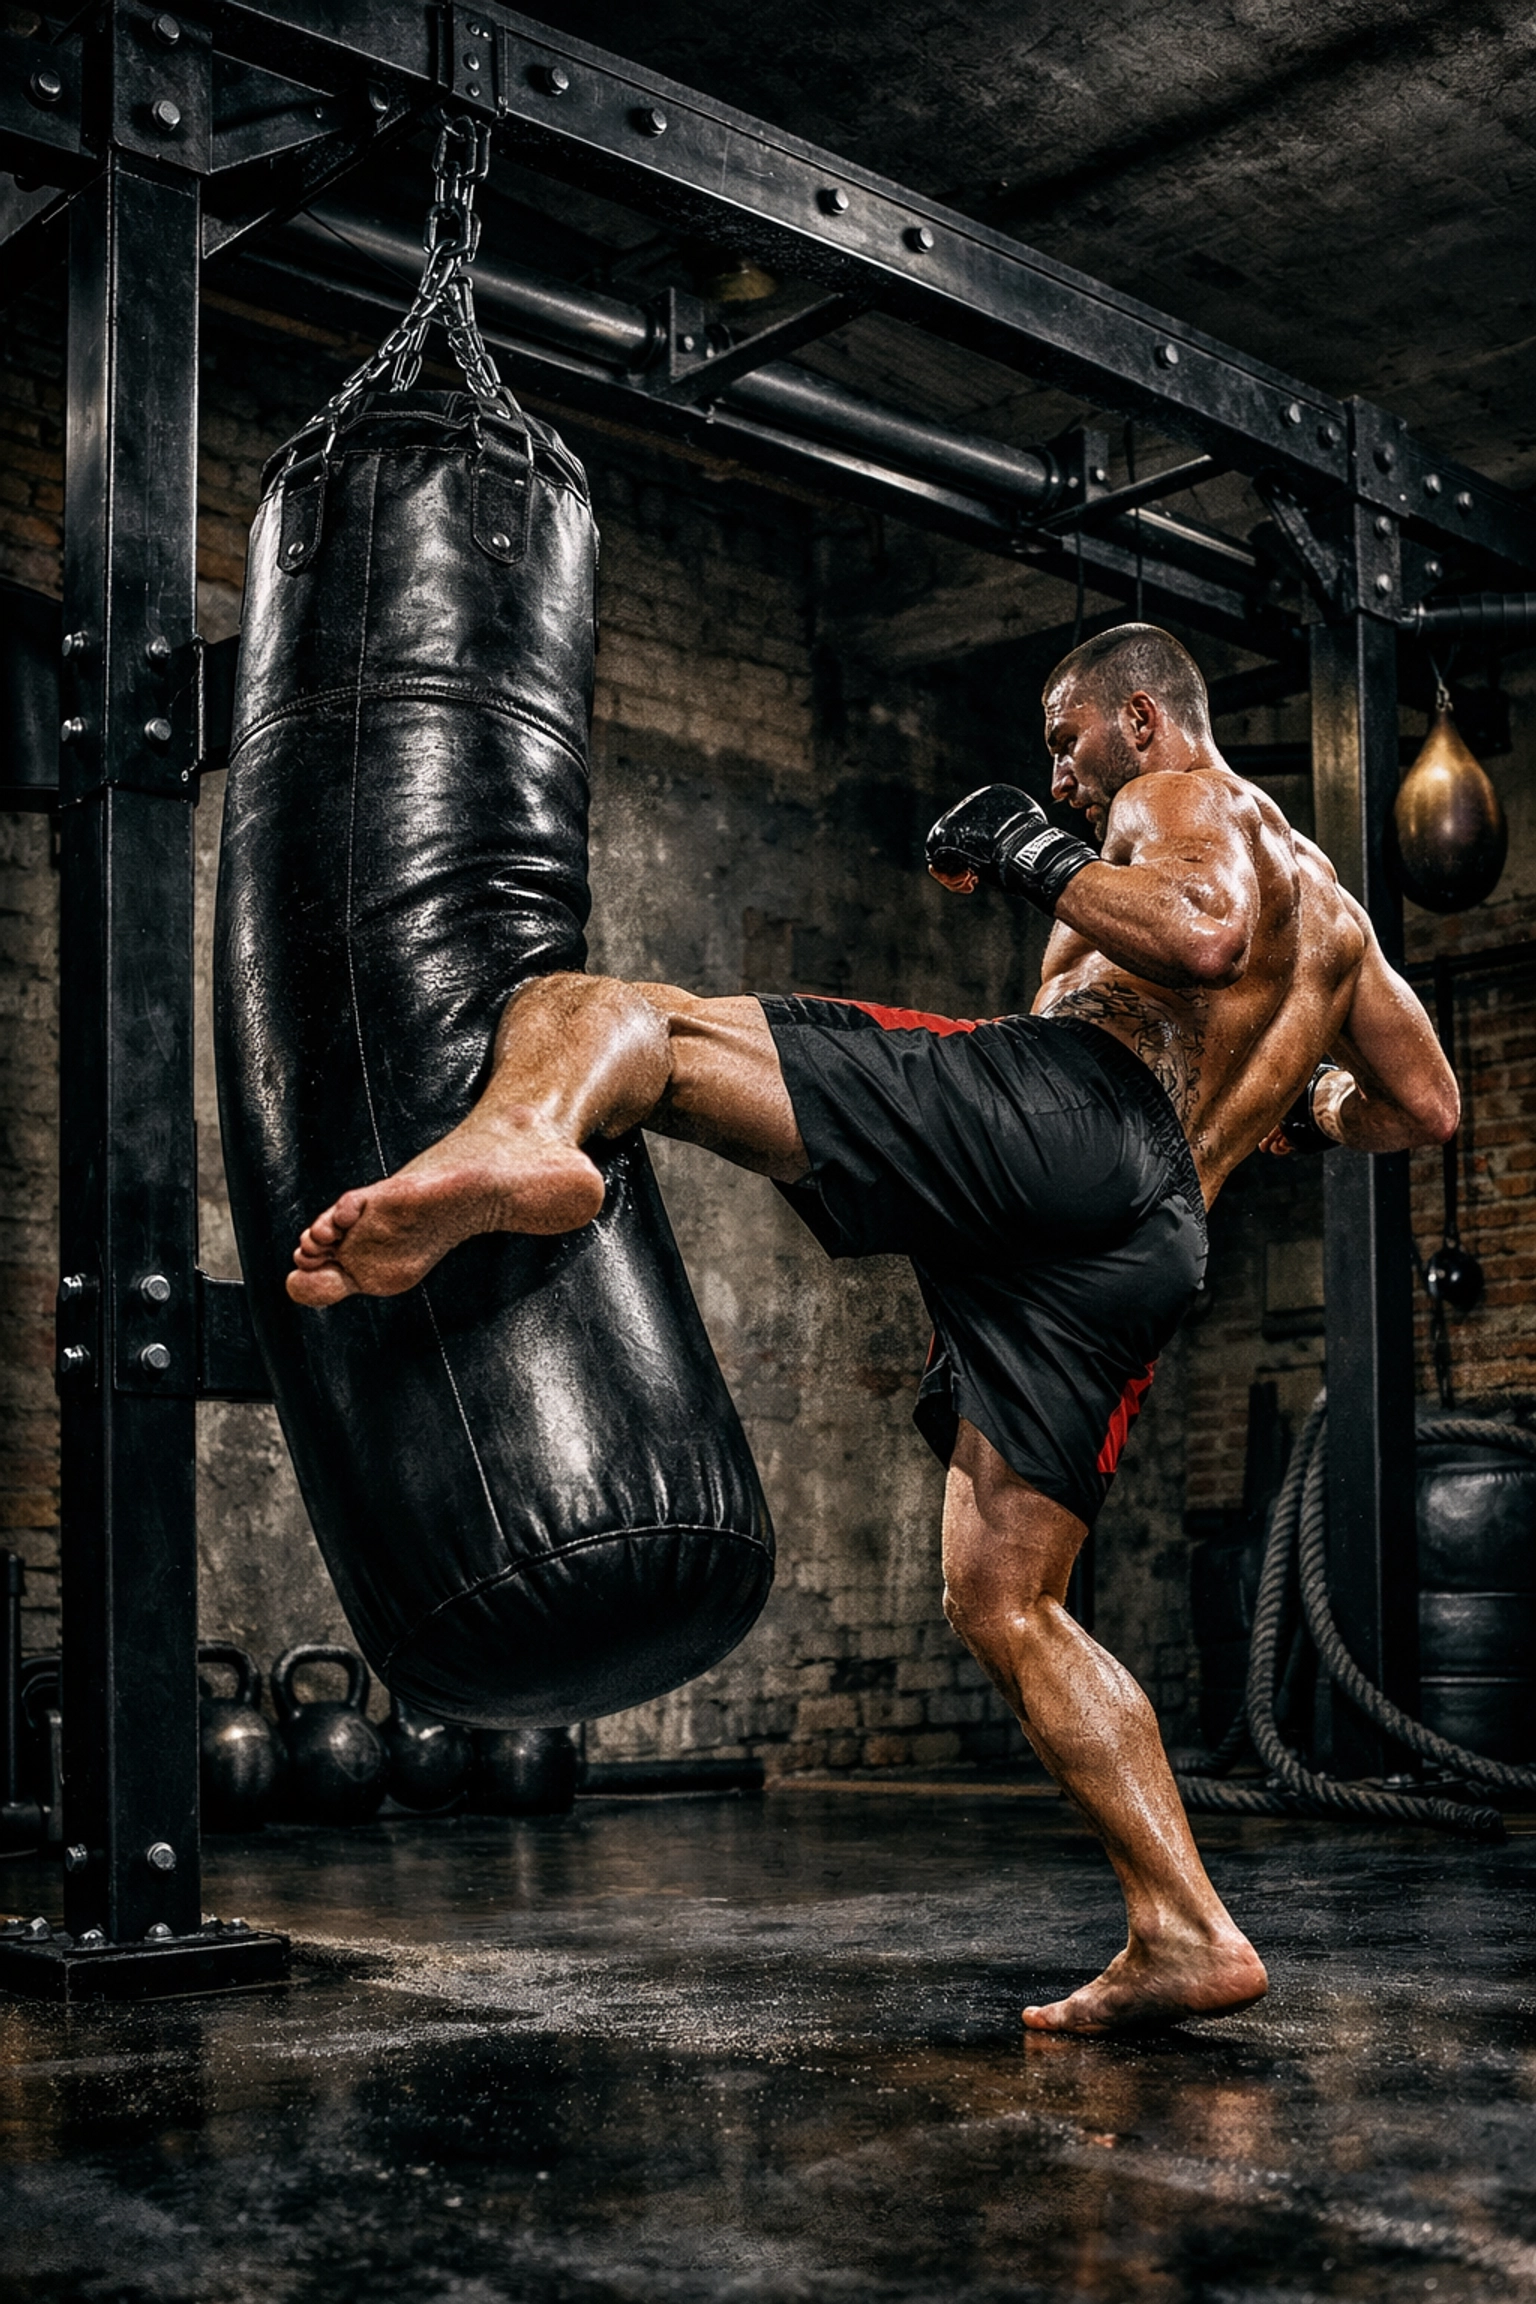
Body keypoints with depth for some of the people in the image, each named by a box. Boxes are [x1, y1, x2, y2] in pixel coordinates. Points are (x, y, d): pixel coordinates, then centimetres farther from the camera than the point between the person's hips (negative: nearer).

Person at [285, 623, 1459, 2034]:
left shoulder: (1185, 800, 14)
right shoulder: (1331, 910, 37)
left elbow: (1199, 928, -10)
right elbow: (1429, 1106, 41)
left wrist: (1035, 857, 2)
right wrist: (1268, 1109, 52)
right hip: (1150, 1246, 8)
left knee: (581, 1010, -12)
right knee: (1007, 1607, 13)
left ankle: (515, 1146, -48)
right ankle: (1184, 1935, 6)